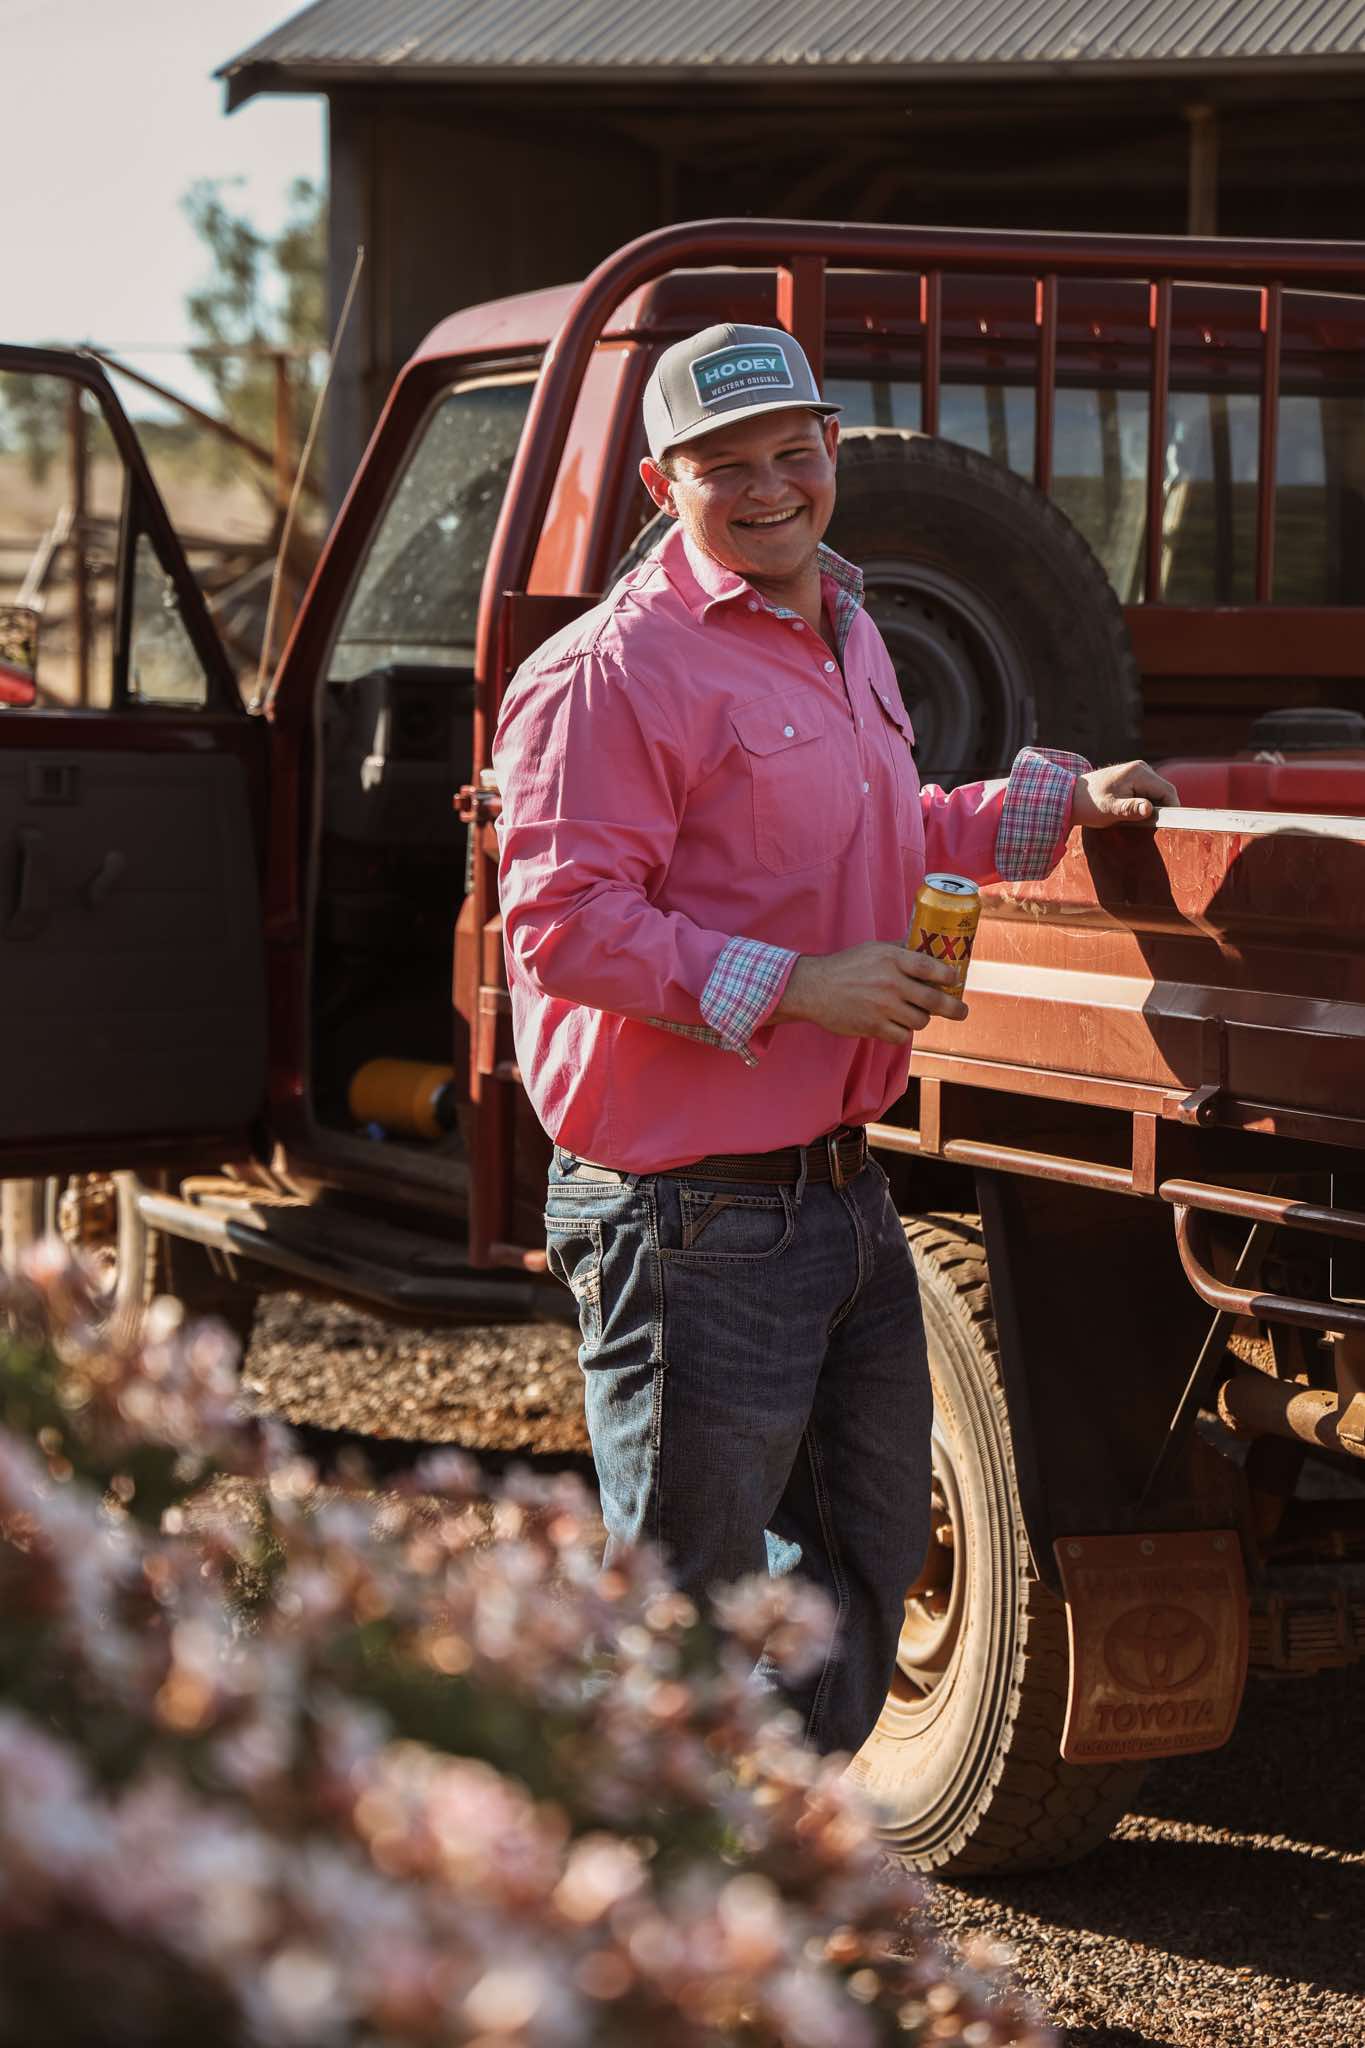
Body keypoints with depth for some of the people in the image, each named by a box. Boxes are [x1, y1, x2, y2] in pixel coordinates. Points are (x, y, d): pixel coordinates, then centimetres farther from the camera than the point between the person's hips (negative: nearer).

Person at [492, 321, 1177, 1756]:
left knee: (867, 1553, 21)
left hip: (843, 1191, 9)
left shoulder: (844, 637, 15)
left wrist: (1060, 802, 22)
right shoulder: (615, 669, -15)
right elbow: (564, 923, -22)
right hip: (694, 1219, -9)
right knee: (687, 1601, -1)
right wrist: (794, 985, -24)